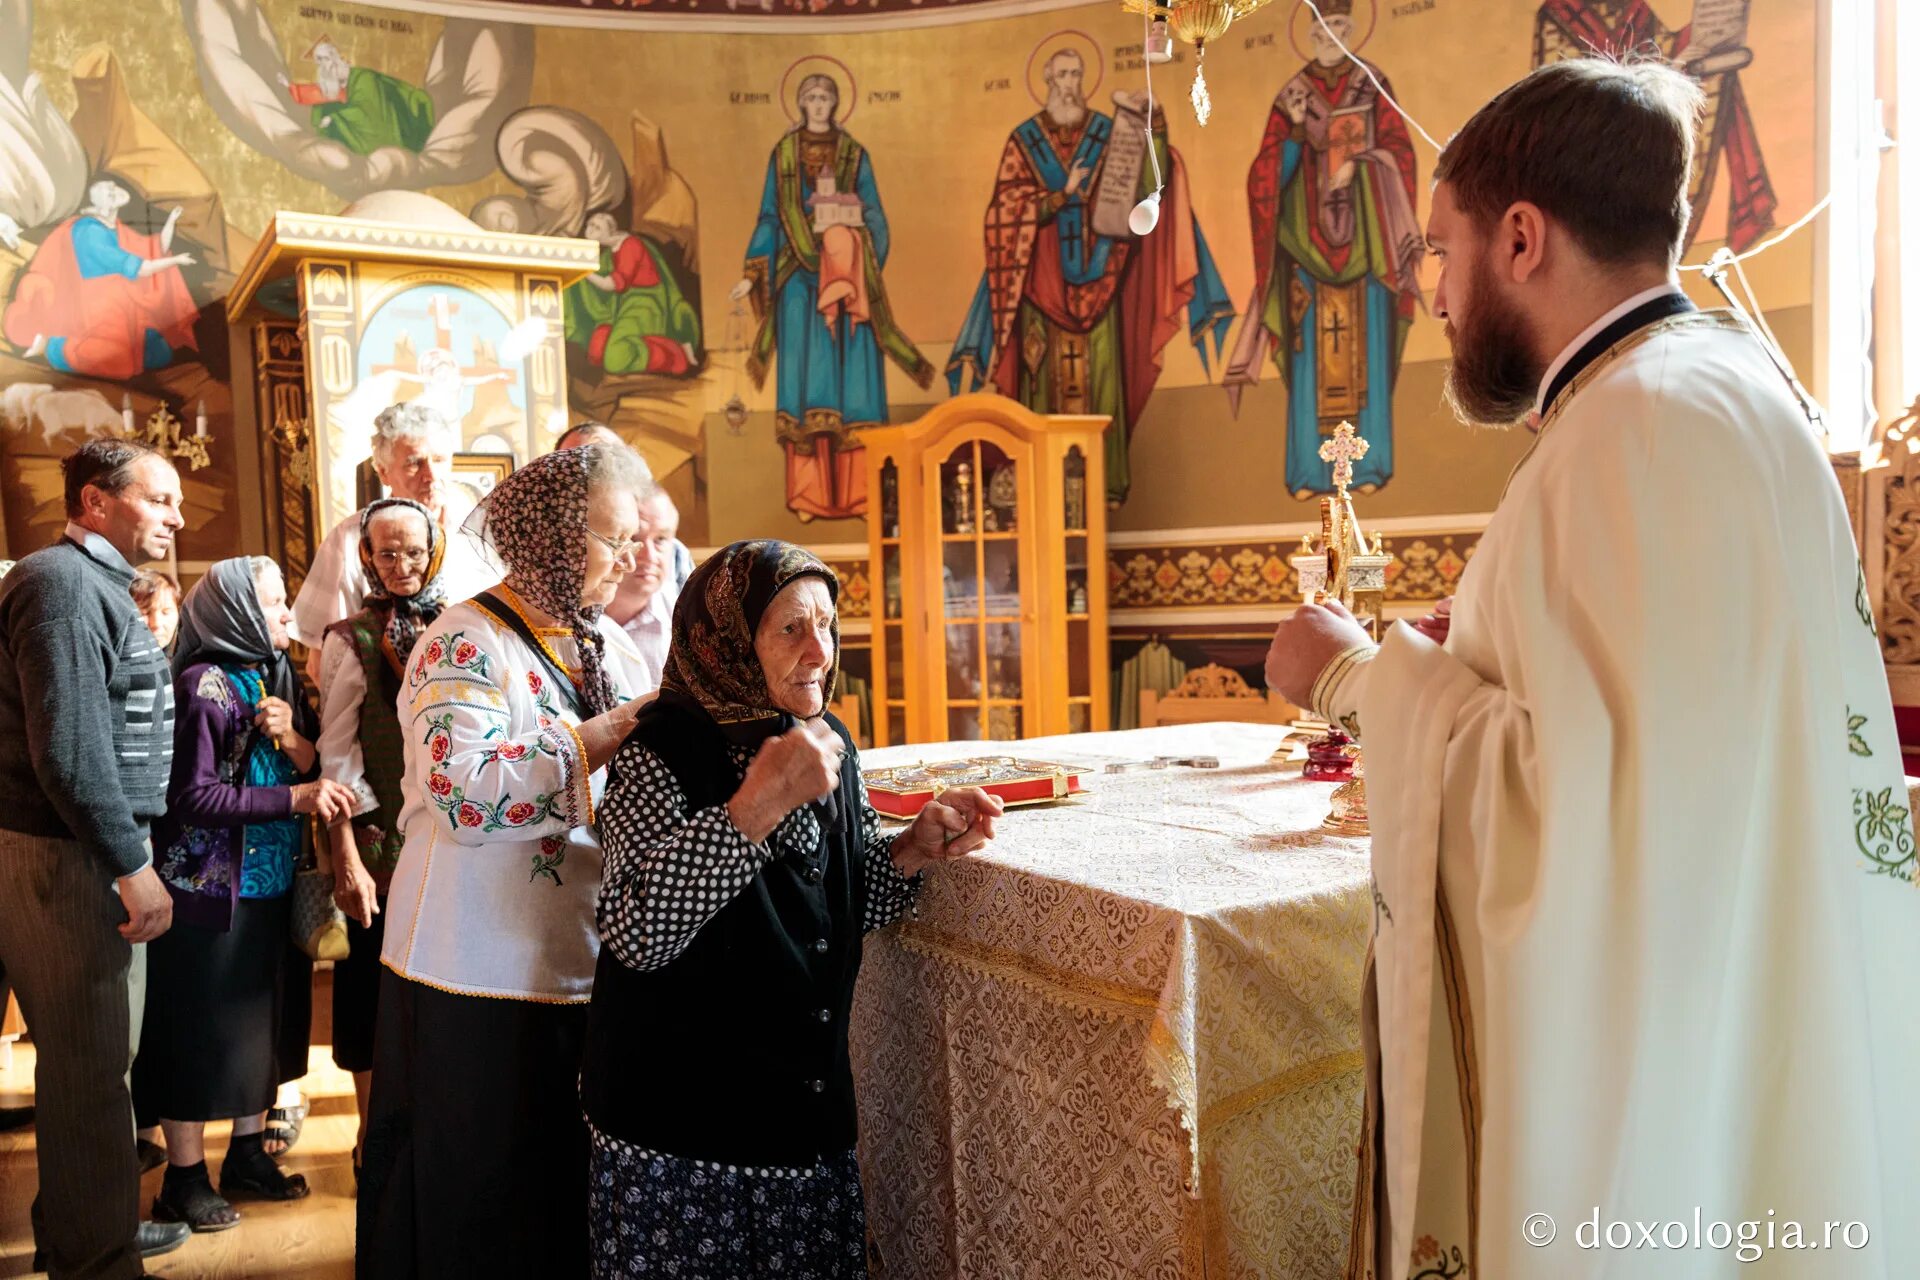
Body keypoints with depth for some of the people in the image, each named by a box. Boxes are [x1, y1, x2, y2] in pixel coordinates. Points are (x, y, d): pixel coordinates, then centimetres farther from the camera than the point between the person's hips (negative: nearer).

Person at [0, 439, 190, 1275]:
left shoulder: (98, 584, 18)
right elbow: (68, 745, -21)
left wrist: (130, 853, 18)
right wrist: (131, 864, -19)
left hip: (93, 851, 10)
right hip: (69, 855, -10)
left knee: (91, 1056, 19)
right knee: (90, 1065, -1)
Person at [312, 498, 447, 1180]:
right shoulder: (352, 639, -3)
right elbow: (337, 756, -5)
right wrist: (346, 858, -9)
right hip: (384, 839, -3)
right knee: (377, 982, 6)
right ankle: (374, 1136, 22)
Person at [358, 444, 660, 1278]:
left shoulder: (608, 643, 9)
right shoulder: (466, 644, -12)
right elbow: (460, 794, -26)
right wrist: (598, 738, -23)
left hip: (588, 965, 6)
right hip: (481, 980, -6)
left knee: (573, 1190, 16)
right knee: (481, 1203, 9)